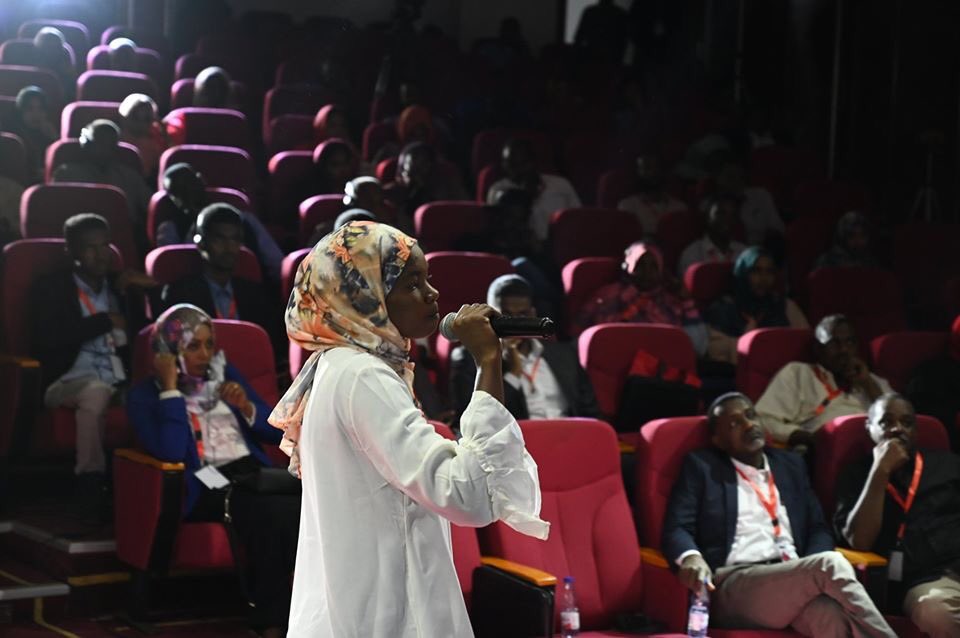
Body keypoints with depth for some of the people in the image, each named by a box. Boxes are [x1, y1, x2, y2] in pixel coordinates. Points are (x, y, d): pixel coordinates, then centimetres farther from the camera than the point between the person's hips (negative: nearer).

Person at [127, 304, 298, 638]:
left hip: (254, 474, 5)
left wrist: (246, 406, 1)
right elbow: (172, 453, -13)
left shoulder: (226, 374, 19)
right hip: (205, 488, -5)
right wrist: (171, 388, -10)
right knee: (274, 512, -36)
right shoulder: (145, 394, 5)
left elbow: (276, 432, 20)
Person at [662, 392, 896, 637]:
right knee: (831, 564, -30)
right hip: (735, 585, -4)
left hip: (795, 580, 4)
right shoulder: (701, 466, 12)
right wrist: (691, 557, -23)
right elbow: (676, 529, 2)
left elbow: (818, 528, 20)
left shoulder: (790, 464, 25)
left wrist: (812, 572, -4)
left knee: (831, 615, -35)